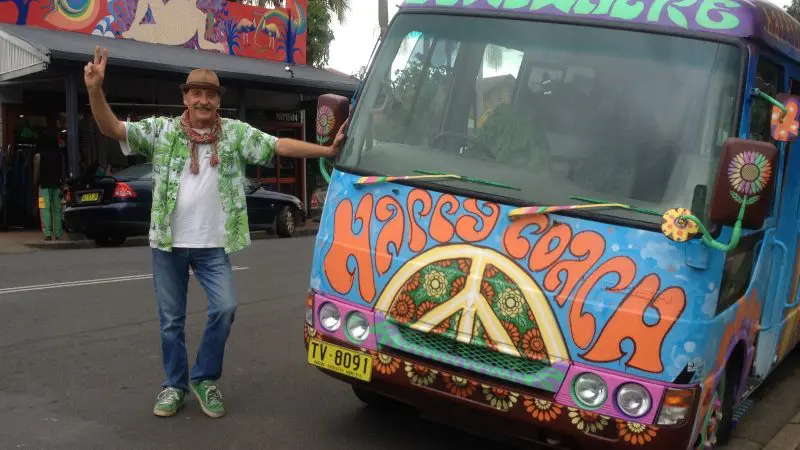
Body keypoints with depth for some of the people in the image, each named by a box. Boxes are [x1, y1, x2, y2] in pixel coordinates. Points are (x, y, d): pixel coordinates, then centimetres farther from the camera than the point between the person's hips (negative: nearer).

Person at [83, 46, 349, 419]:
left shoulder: (236, 133, 1)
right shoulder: (162, 130, -1)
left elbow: (280, 146, -4)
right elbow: (112, 129, -8)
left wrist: (328, 150, -13)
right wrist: (95, 90, -25)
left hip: (213, 245, 0)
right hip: (168, 243, 0)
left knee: (225, 307, -12)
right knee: (171, 318, 9)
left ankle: (204, 378, 10)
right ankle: (175, 385, 26)